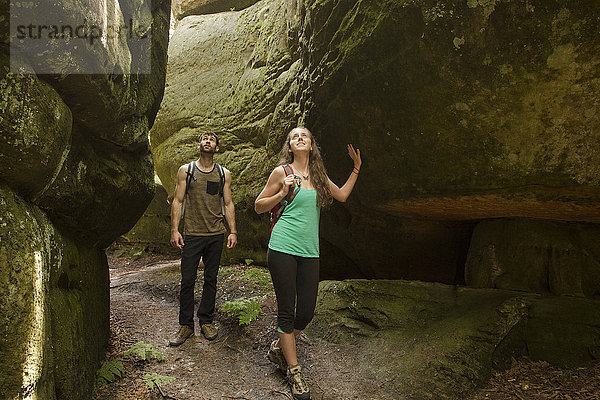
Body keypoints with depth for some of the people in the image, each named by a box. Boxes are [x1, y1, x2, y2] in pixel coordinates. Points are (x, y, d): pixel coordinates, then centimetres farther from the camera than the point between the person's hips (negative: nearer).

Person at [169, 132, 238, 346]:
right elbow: (178, 201, 4)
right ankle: (186, 325, 11)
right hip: (192, 234, -1)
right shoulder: (186, 170, 6)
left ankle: (206, 321, 21)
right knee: (187, 280, -1)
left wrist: (233, 231, 1)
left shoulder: (224, 174, 10)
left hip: (216, 234, 2)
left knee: (211, 279, 8)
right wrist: (174, 230, -5)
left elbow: (228, 204, 9)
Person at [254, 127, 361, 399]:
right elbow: (258, 206, 5)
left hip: (309, 252, 5)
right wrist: (283, 193, -10)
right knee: (287, 312, 0)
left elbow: (342, 195, 28)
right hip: (283, 248, -4)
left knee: (306, 312, 5)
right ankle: (294, 372, 16)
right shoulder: (282, 172, 1)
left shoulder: (318, 175, 14)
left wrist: (356, 168, 25)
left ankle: (278, 349, 31)